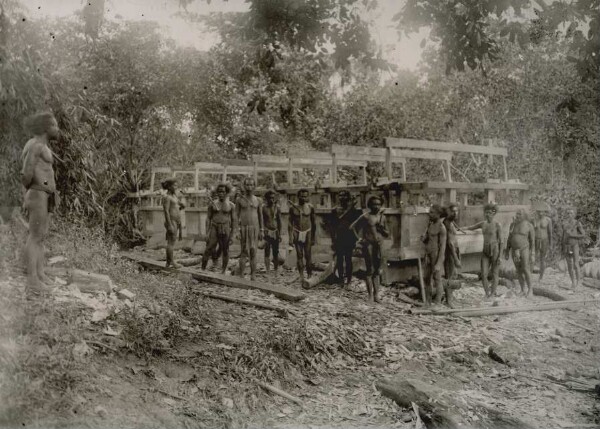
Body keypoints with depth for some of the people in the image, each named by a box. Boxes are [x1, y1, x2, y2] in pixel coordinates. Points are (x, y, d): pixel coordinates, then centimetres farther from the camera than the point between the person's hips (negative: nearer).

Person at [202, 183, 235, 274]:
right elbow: (208, 218, 8)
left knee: (225, 251, 5)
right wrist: (207, 231, 0)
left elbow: (233, 220, 3)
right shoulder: (212, 204, 6)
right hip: (214, 229, 1)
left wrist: (232, 234, -1)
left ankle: (223, 271, 15)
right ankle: (203, 269, -6)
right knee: (209, 249, -9)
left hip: (225, 229, 0)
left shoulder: (231, 205, 2)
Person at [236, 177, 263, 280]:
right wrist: (236, 230, -6)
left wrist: (261, 231, 7)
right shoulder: (239, 199, 2)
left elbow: (260, 216, 12)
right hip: (243, 228, -2)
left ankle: (253, 276, 3)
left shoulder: (257, 200, 8)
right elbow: (236, 215, 2)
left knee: (253, 252, 0)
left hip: (254, 228, 2)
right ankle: (240, 275, 1)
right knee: (244, 252, -5)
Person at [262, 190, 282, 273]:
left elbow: (279, 221, 7)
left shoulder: (277, 207, 4)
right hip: (267, 232, -2)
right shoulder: (264, 208, -2)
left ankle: (276, 270, 15)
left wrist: (280, 234, 2)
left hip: (275, 232, 2)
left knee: (276, 252, 6)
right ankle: (268, 270, -3)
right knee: (267, 252, -5)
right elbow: (261, 221, -1)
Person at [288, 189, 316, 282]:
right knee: (299, 255, 1)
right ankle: (301, 276, 6)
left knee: (308, 255, -1)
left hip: (307, 233, 0)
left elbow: (314, 223, 6)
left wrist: (313, 237, 7)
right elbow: (290, 223, 3)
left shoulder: (310, 207, -1)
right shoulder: (293, 207, -1)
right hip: (297, 233, 1)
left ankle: (309, 275, 8)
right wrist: (290, 237, -2)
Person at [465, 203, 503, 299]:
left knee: (494, 275, 3)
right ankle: (487, 295, 11)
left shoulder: (498, 225, -10)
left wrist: (500, 256, -14)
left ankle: (492, 296, 12)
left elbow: (501, 241, -9)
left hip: (495, 251, -5)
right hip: (485, 251, 5)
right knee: (483, 275, -4)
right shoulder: (482, 223, 7)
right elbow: (471, 228, 22)